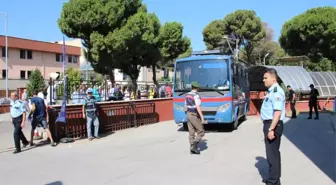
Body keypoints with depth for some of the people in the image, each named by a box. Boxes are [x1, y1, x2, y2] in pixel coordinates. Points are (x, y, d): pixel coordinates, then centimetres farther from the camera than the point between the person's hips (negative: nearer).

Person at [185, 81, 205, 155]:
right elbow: (198, 107, -24)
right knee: (201, 132, 4)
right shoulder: (196, 96, -17)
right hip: (195, 116, -8)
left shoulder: (187, 95, 8)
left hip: (188, 115, 8)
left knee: (191, 133, 10)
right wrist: (202, 117, -23)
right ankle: (194, 146, -8)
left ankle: (192, 149, 11)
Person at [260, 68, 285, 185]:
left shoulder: (276, 92, -18)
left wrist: (271, 129, -28)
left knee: (272, 153, -3)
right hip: (269, 124, 11)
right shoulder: (271, 91, 14)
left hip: (273, 125, -11)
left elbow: (278, 112, -25)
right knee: (272, 152, 19)